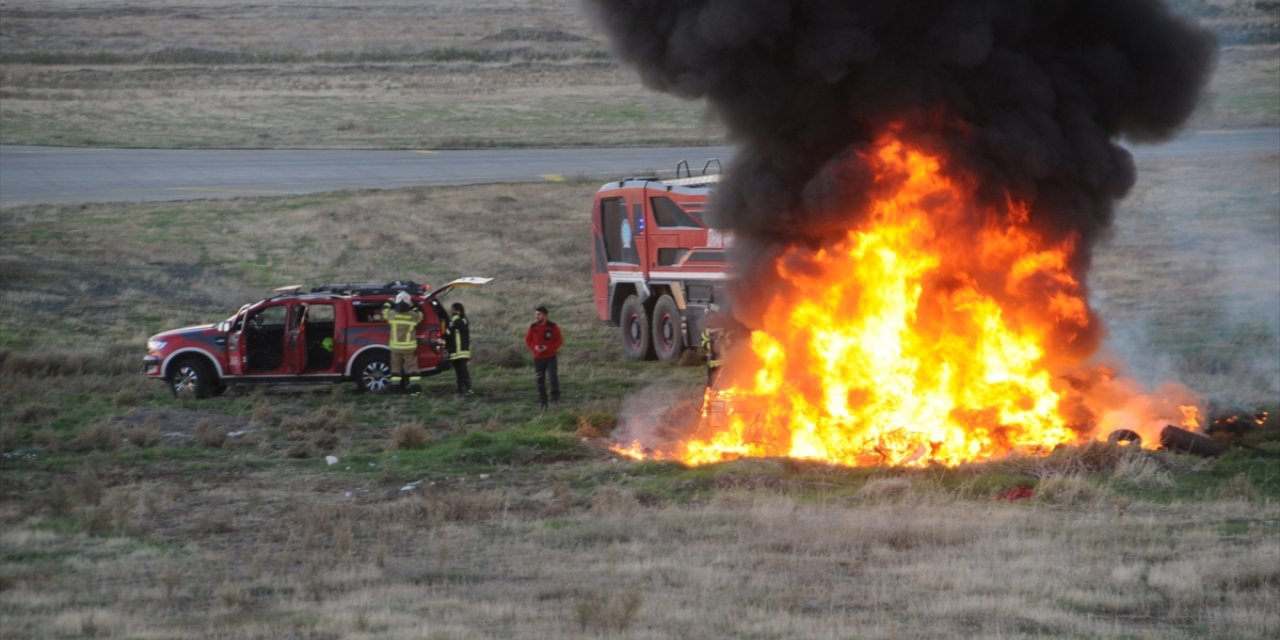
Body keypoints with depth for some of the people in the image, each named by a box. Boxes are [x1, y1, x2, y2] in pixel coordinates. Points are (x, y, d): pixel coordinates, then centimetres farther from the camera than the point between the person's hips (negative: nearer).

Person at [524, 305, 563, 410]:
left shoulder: (552, 327, -7)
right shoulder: (533, 327, 1)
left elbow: (559, 341, -5)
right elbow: (527, 341, 7)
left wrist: (547, 348, -18)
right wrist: (534, 347, -14)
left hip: (550, 357, -3)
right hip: (538, 358, 3)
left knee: (553, 378, -17)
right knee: (540, 381, 6)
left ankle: (555, 395, 7)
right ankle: (542, 402, 15)